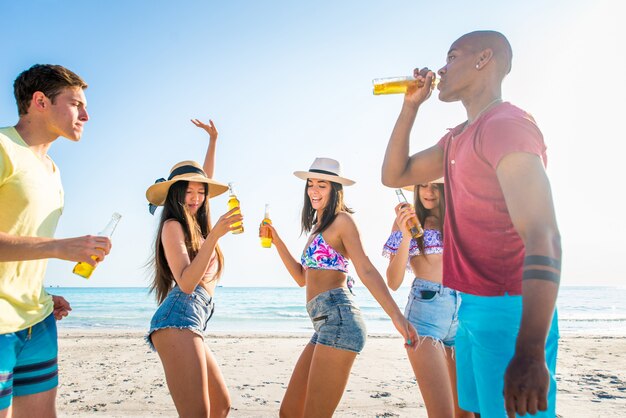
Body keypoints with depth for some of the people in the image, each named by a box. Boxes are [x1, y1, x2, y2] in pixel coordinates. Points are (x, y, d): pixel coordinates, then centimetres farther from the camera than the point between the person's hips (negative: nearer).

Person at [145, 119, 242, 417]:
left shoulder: (194, 223, 19)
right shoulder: (173, 225, -3)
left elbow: (206, 179, 35)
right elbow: (186, 283, -15)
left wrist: (213, 140, 42)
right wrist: (215, 235, -23)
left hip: (191, 325, 9)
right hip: (179, 318, -9)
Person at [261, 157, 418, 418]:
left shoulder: (341, 219, -2)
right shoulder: (317, 226, 24)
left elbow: (366, 270, -12)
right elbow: (302, 277, 22)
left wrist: (397, 316, -22)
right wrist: (276, 241, 16)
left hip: (338, 319, -9)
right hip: (326, 325, 9)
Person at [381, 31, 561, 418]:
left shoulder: (505, 123, -15)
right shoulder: (457, 139, 15)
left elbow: (542, 237, -25)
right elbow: (394, 175, 20)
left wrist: (529, 353, -32)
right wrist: (410, 106, 12)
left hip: (509, 311, -9)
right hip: (473, 307, 9)